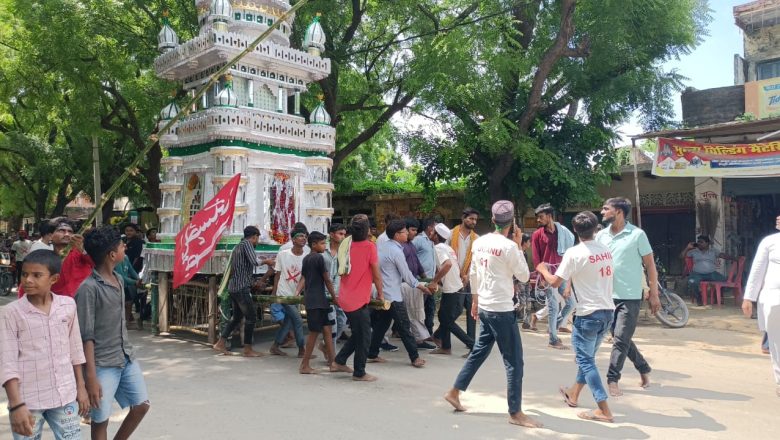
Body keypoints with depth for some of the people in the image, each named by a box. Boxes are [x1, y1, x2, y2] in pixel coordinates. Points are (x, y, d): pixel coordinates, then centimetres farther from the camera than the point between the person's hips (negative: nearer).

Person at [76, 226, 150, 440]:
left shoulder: (118, 279, 7)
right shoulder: (88, 288, -17)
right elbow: (86, 337, -17)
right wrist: (91, 377, -18)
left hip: (127, 358, 7)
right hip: (103, 364, -7)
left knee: (142, 405, 10)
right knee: (101, 420, 3)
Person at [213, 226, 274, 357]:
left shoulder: (238, 246, 18)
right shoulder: (247, 244, -9)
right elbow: (254, 261, -21)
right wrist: (266, 261, -5)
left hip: (232, 287, 9)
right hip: (242, 288, -9)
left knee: (237, 316, 17)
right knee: (251, 316, -2)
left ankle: (220, 343, 17)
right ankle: (248, 349, 1)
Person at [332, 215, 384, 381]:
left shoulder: (347, 244, 5)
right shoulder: (369, 246, -12)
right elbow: (376, 275, -7)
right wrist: (380, 293, 8)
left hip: (345, 298, 7)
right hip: (358, 299, -7)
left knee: (357, 333, 22)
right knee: (364, 336, 7)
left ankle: (339, 361, 24)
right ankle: (359, 373, 14)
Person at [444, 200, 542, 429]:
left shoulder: (479, 242, 5)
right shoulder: (509, 246, -16)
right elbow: (524, 276, -7)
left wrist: (475, 300, 23)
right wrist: (519, 245, -3)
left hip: (484, 308, 7)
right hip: (501, 310, -7)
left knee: (478, 353, 20)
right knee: (514, 362, 3)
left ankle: (454, 392, 27)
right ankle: (516, 413, 11)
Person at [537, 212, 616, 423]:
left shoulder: (574, 253, -14)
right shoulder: (606, 250, 7)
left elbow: (555, 282, -12)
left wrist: (543, 269, 7)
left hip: (589, 314, -7)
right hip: (607, 311, 8)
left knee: (585, 360, 3)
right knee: (587, 356, 20)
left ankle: (603, 410, 1)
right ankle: (573, 394, 36)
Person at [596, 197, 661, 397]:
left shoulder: (637, 234, -7)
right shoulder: (601, 235, 5)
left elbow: (650, 265, -3)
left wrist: (654, 294, -5)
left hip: (629, 297, -5)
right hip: (608, 296, 5)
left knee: (621, 340, -6)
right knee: (621, 339, 15)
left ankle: (612, 380, 2)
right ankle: (644, 369, 34)